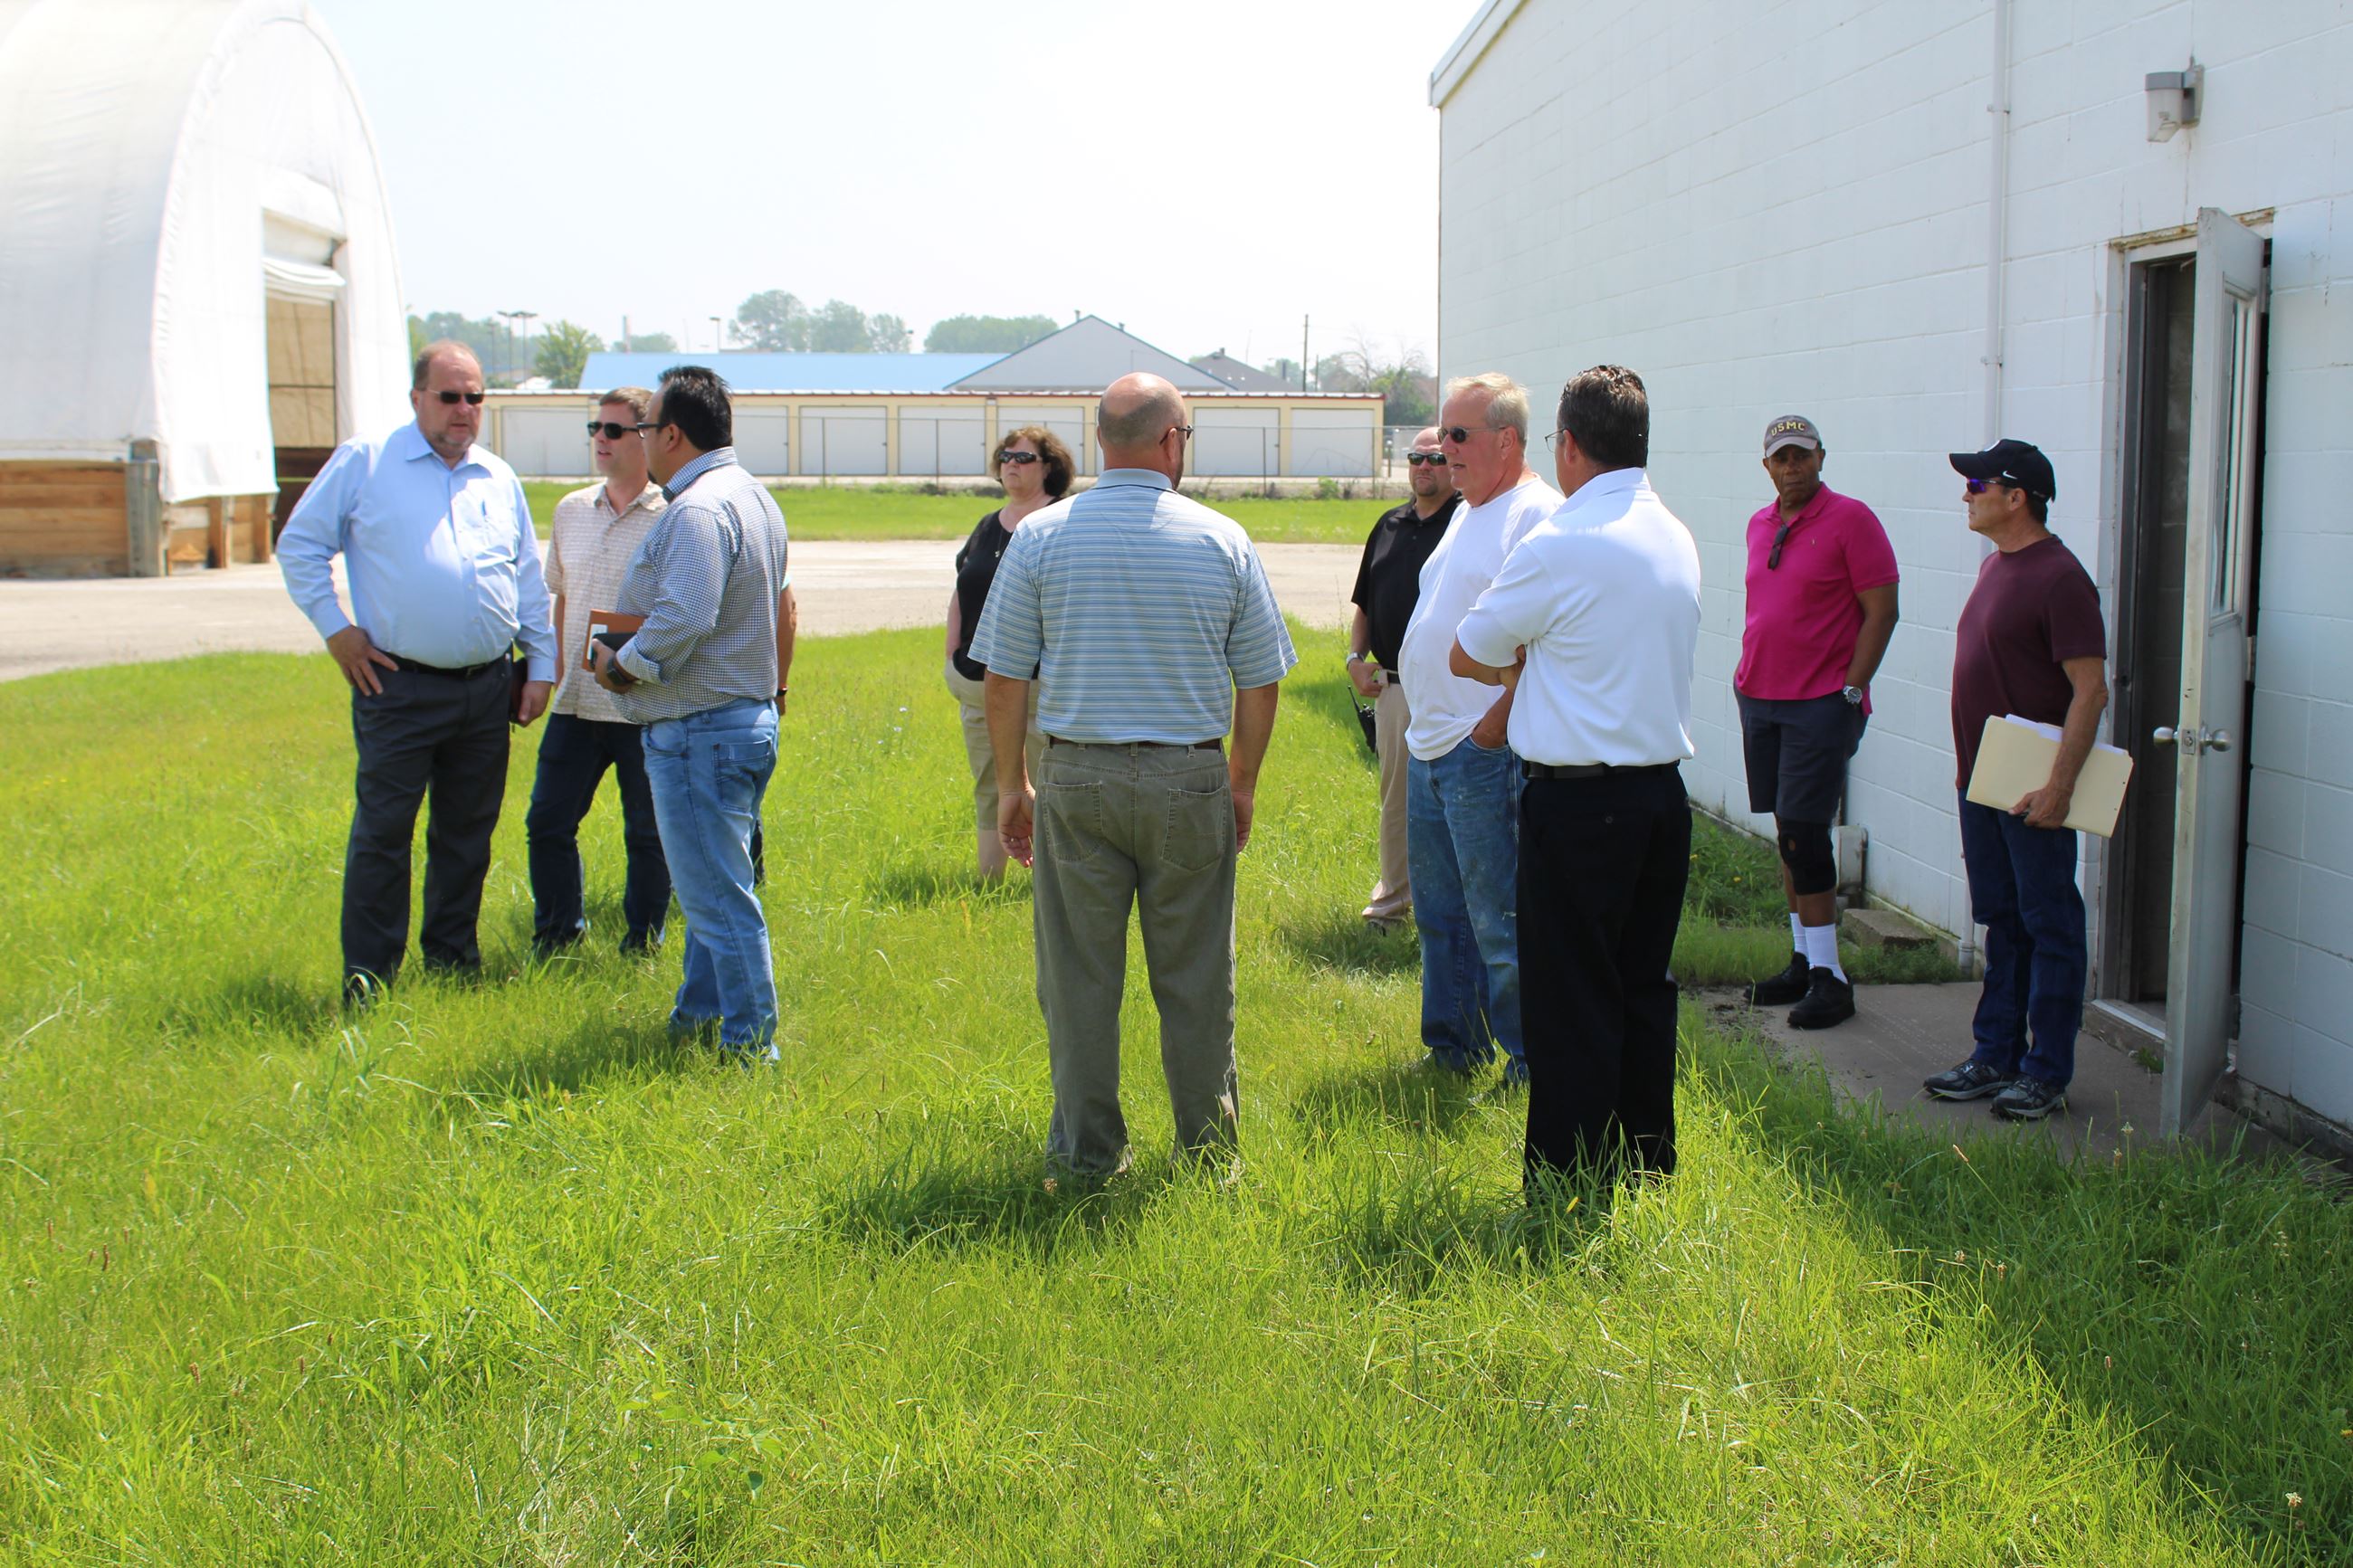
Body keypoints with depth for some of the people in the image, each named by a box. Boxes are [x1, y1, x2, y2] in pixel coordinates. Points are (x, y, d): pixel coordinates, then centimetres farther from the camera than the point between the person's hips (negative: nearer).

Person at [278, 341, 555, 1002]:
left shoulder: (500, 478, 13)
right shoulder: (364, 462, 0)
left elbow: (529, 581, 18)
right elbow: (299, 545, 3)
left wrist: (541, 668, 13)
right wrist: (335, 629, -4)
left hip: (488, 687, 4)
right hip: (400, 687, -4)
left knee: (467, 833, 12)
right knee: (382, 830, -3)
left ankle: (454, 959, 24)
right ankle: (367, 974, 4)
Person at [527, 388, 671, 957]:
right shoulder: (571, 510, 11)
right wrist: (557, 667, 15)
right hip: (576, 704, 5)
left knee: (648, 835, 5)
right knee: (547, 824, 7)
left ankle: (642, 942, 19)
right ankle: (556, 932, 24)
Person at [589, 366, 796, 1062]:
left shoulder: (697, 511, -20)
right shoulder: (754, 497, 14)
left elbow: (681, 622, -29)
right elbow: (781, 605, 23)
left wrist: (618, 667, -14)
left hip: (698, 731, -11)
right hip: (750, 715, 11)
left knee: (717, 895, -5)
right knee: (714, 886, 20)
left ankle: (749, 1045, 1)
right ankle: (699, 1017, 32)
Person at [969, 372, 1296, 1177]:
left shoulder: (1040, 535, -2)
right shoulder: (1223, 541, -1)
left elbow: (1003, 677, 0)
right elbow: (1260, 681, 4)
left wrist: (1011, 784, 10)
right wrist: (1243, 780, 16)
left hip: (1076, 778, 0)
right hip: (1190, 779, 0)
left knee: (1079, 975, 8)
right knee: (1195, 979, 10)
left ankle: (1088, 1149, 16)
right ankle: (1207, 1143, 21)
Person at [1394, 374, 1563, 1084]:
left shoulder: (1536, 515, -14)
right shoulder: (1468, 513, 17)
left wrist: (1497, 723, -22)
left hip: (1485, 755, -10)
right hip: (1429, 746, 10)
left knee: (1500, 923, -4)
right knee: (1440, 916, 17)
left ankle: (1531, 1068, 6)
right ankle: (1450, 1049, 29)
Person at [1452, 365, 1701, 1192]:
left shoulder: (1558, 546, -15)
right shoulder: (1677, 538, 8)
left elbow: (1468, 654, -3)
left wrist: (1516, 664, 16)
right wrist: (1535, 668, 16)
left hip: (1579, 801, -7)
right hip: (1664, 789, 7)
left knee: (1571, 1001, 0)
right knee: (1643, 989, 16)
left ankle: (1571, 1185, 6)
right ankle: (1647, 1170, 25)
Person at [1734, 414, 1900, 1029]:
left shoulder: (1850, 519, -8)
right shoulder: (1760, 525, 12)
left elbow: (1881, 612, -10)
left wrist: (1851, 689, -14)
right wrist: (1747, 674, 14)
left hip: (1821, 704, -7)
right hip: (1761, 700, 7)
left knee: (1802, 833, -10)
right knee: (1788, 834, 10)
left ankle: (1830, 978, -3)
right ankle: (1805, 962, 18)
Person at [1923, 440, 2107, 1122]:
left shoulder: (2059, 577, -16)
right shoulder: (1995, 565, 13)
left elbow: (2091, 690, -20)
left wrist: (2059, 785, -25)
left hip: (2033, 790, -9)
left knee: (2049, 928, 0)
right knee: (2001, 924, 15)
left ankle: (2047, 1074, 6)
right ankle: (1997, 1057, 23)